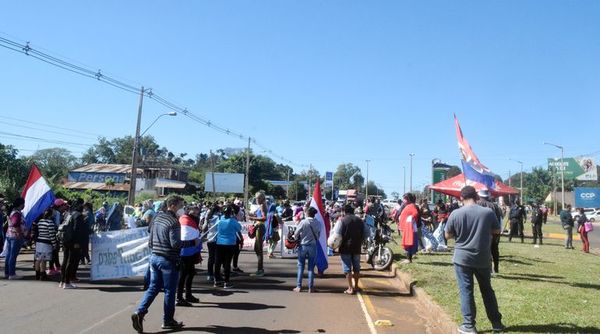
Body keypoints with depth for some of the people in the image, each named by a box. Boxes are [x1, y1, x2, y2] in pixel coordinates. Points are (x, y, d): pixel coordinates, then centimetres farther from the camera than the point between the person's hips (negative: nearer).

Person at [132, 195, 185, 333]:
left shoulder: (157, 218, 9)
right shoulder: (173, 222, -18)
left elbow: (150, 240, 14)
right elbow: (175, 243, -24)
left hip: (154, 257, 8)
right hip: (168, 261, -7)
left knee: (153, 288, 14)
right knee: (169, 291, 5)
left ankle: (139, 312, 0)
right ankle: (168, 321, 16)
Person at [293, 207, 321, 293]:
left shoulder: (303, 222, -11)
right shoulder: (317, 223, -6)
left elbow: (296, 234, -7)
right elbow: (318, 234, -1)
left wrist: (296, 240, 13)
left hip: (302, 245, -1)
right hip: (313, 246, 1)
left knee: (301, 266, 9)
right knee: (311, 267, 8)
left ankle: (299, 286, 9)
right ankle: (310, 287, 9)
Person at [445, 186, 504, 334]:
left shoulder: (455, 213, -10)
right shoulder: (488, 212, -6)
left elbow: (448, 235, -3)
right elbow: (497, 231, 8)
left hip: (462, 258, -2)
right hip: (483, 259, 2)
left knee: (466, 291, 5)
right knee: (487, 290, 17)